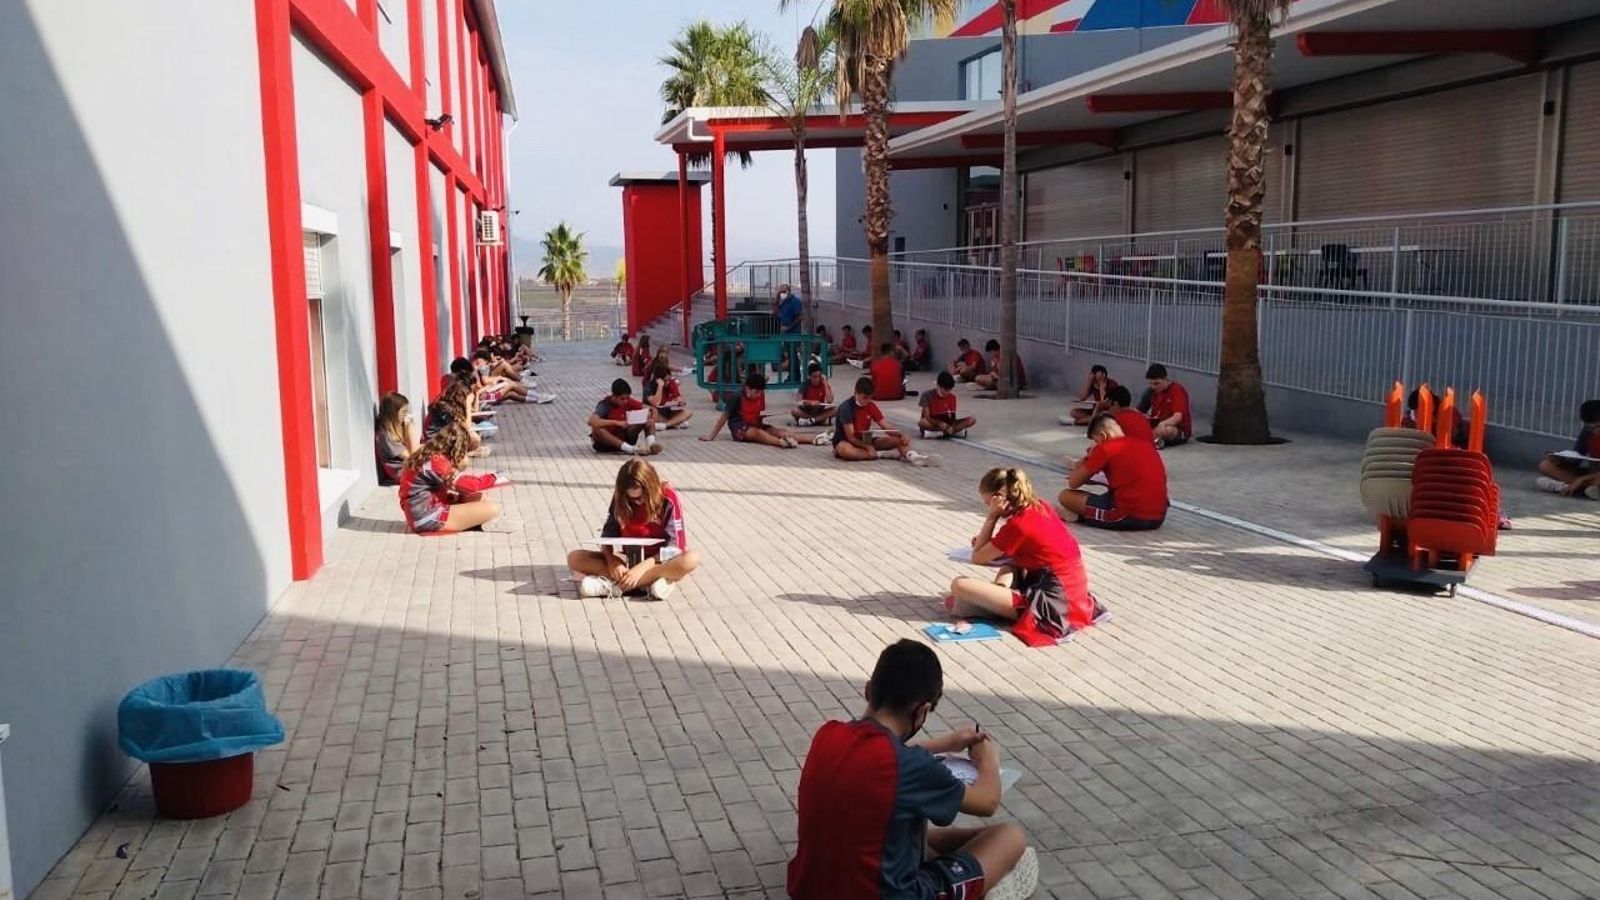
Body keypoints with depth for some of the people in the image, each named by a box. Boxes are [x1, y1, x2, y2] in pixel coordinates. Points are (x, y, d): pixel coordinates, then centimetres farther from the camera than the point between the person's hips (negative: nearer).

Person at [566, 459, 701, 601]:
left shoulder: (669, 499, -15)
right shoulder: (620, 498, -6)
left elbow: (676, 545, -19)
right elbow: (608, 535, -5)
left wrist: (643, 567, -30)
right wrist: (612, 560, -26)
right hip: (629, 560, 3)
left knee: (691, 559, -37)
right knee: (574, 558, -18)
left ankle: (613, 586, -35)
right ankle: (652, 580, -32)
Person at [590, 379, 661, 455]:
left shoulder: (628, 401, -8)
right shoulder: (605, 405, -21)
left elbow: (650, 410, -5)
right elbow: (591, 421, -40)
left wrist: (651, 420, -28)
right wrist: (616, 422, -41)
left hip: (623, 436, 5)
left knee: (648, 419, -8)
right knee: (597, 429, -39)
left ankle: (651, 443, -32)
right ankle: (630, 449, -44)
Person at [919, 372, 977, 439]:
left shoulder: (952, 397, -4)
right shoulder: (928, 396, -14)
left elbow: (953, 416, -7)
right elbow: (926, 417, -17)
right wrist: (939, 423, -35)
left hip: (947, 423, 3)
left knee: (971, 420, -16)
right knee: (922, 423, -40)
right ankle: (956, 431, -31)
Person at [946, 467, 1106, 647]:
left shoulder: (1017, 524, -15)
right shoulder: (1040, 507, 9)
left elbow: (978, 558, -4)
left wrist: (991, 516, -5)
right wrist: (992, 542, 14)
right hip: (1071, 591, 9)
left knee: (960, 585, -18)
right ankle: (999, 592, 7)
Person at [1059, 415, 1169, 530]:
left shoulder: (1105, 448, -3)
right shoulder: (1147, 444, 16)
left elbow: (1073, 484, 3)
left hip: (1128, 517, -7)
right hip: (1158, 518, 7)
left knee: (1066, 496, 3)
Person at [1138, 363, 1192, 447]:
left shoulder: (1177, 391, -15)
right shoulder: (1152, 391, 6)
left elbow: (1178, 417, -28)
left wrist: (1163, 424, -47)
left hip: (1180, 430, -7)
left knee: (1167, 430, -43)